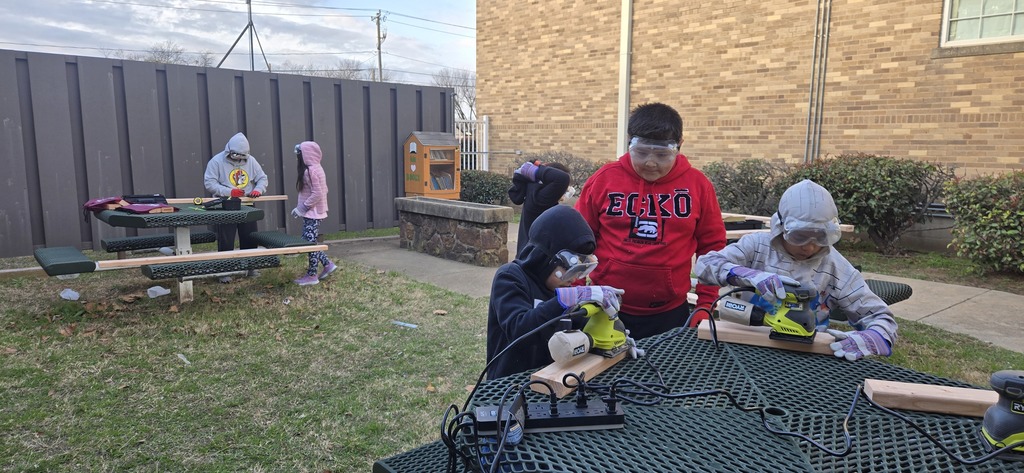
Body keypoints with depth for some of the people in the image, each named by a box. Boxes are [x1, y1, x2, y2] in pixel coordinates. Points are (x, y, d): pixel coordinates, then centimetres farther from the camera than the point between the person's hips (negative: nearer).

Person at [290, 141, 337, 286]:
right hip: (313, 212, 10)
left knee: (310, 242, -2)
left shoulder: (310, 171, -18)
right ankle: (327, 264, 18)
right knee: (308, 241, 15)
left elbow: (316, 194, -23)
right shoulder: (315, 168, 12)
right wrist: (301, 208, 14)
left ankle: (312, 275, 7)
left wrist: (301, 209, -16)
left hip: (312, 213, -10)